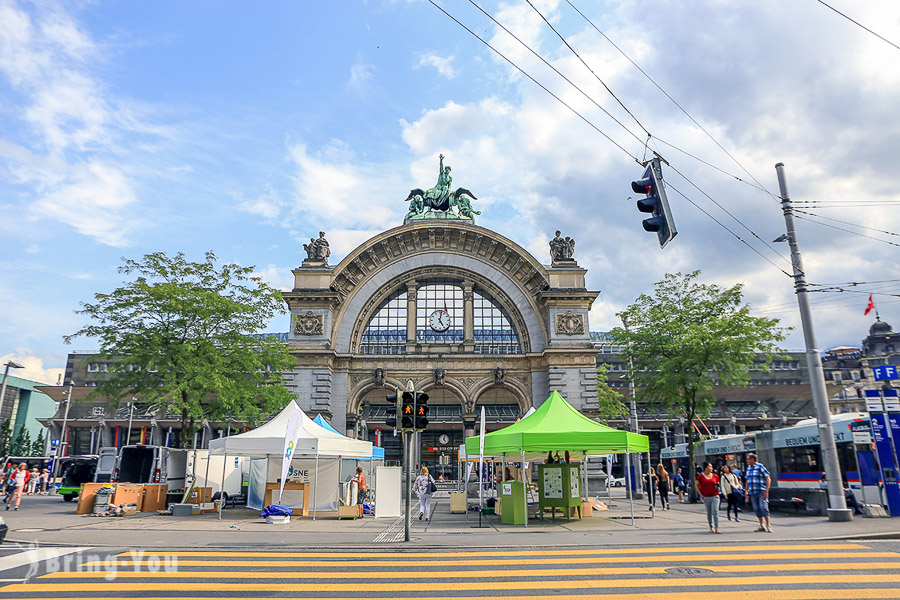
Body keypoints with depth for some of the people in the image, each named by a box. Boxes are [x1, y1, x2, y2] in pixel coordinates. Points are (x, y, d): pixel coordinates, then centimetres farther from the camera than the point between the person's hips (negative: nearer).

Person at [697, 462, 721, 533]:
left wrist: (717, 487, -6)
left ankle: (716, 529, -8)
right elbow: (697, 485, 5)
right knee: (709, 513, 9)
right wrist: (701, 494, -2)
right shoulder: (700, 476, -1)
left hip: (715, 496, 0)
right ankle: (711, 527, 23)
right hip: (706, 497, 0)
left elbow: (717, 485, 18)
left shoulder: (715, 476, 6)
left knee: (715, 512, -9)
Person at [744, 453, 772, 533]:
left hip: (761, 492, -7)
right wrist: (747, 491, 16)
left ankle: (768, 526, -4)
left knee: (763, 507, -13)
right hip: (753, 492, 7)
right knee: (756, 509, 7)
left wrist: (766, 491, -15)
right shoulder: (748, 468, 14)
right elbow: (747, 480, 22)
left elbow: (768, 479, -9)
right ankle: (762, 526, 15)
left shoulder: (760, 466, -6)